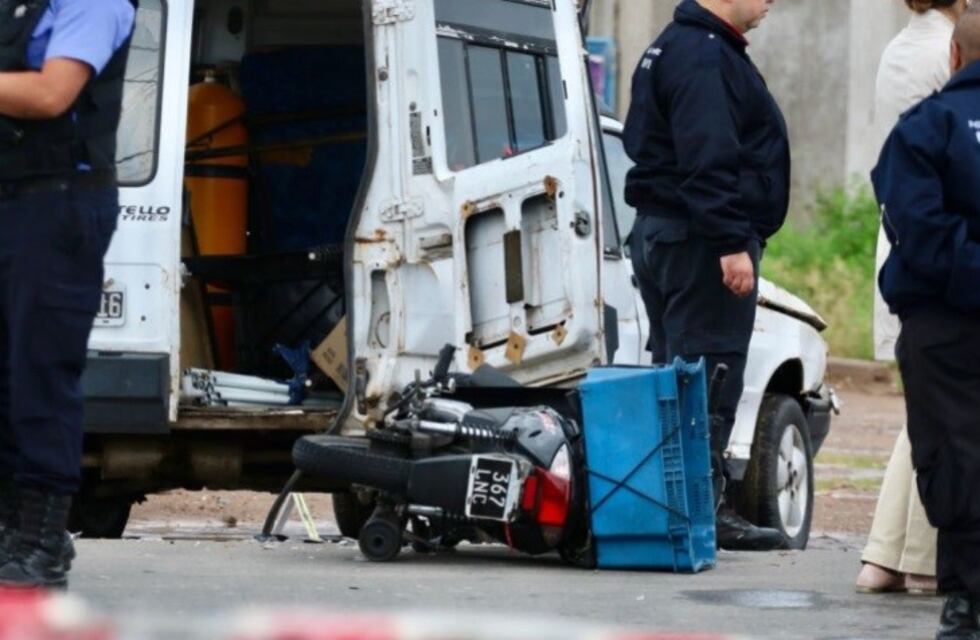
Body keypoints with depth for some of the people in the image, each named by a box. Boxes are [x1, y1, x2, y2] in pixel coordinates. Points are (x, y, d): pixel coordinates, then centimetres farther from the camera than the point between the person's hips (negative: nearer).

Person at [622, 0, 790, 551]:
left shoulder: (674, 49, 19)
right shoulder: (704, 57, -15)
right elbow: (707, 160, -24)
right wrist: (732, 244, -26)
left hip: (661, 232, 11)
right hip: (701, 238, -11)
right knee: (710, 373, -9)